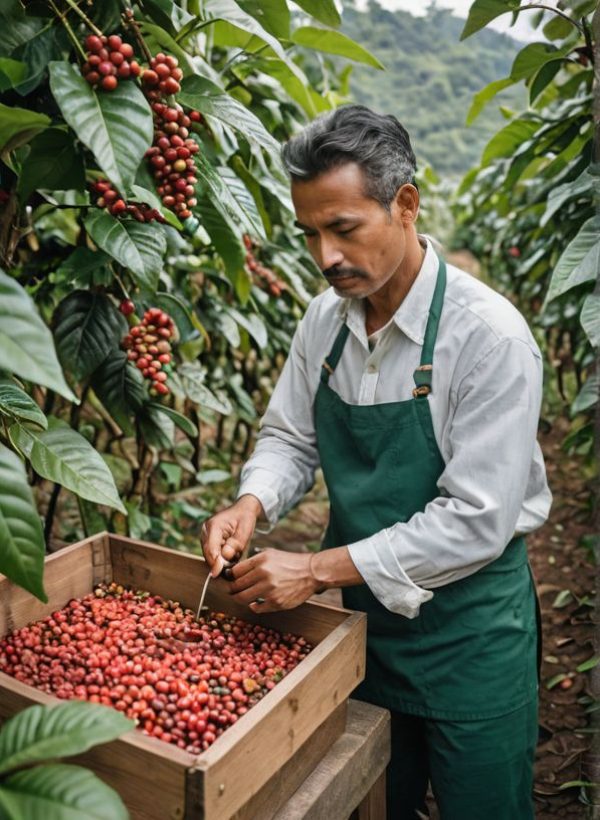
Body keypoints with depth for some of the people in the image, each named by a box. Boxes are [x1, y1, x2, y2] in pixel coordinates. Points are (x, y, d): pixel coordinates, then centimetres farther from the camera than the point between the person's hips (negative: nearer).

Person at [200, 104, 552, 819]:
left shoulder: (489, 335, -23)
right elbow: (290, 436, 6)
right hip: (363, 612, 5)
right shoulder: (325, 318, -4)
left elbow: (476, 521, -24)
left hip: (467, 626, -5)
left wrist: (317, 570, -25)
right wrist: (253, 502, -16)